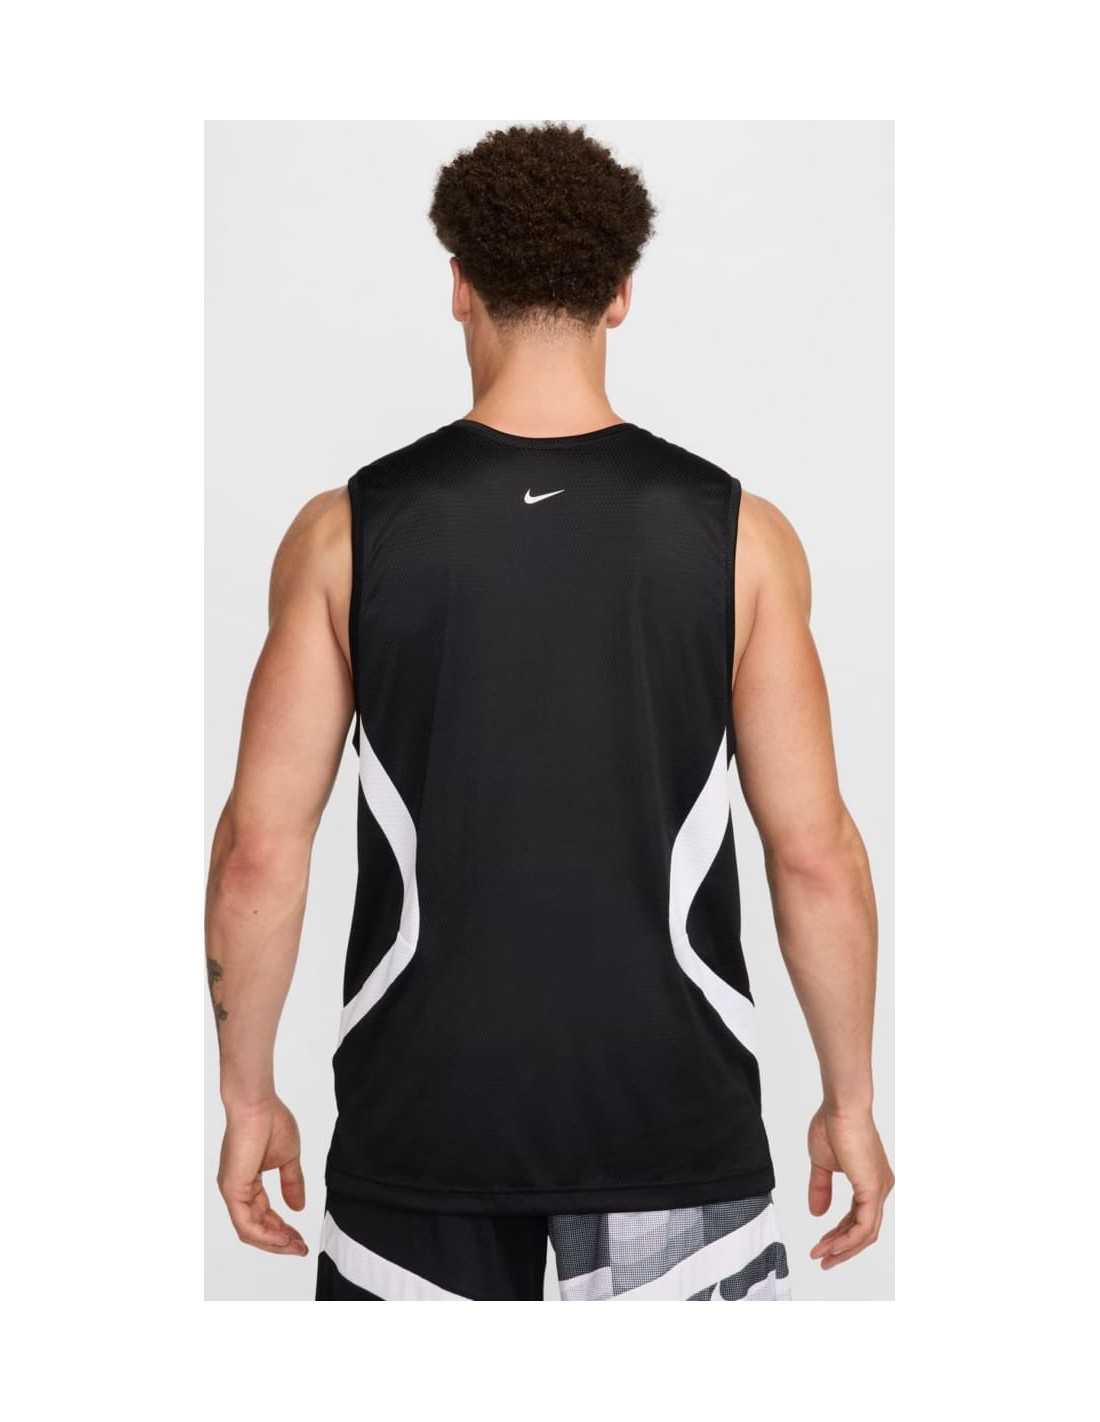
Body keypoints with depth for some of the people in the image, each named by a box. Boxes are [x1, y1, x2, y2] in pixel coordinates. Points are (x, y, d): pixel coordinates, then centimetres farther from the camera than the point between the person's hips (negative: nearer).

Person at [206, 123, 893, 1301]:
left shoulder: (346, 531, -5)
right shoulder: (739, 533, -6)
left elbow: (260, 847, -5)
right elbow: (815, 852, -7)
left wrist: (248, 1095, 7)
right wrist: (850, 1100, 5)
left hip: (423, 1109, 1)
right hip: (667, 1109, 0)